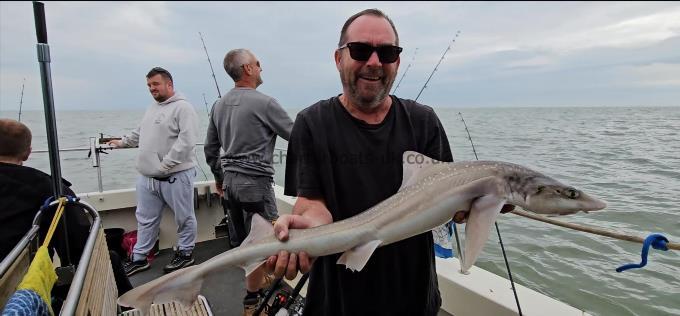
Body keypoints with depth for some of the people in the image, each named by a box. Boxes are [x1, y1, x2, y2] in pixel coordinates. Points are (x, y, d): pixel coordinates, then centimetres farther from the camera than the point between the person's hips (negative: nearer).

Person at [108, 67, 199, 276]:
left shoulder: (182, 107, -11)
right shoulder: (152, 108, 17)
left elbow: (187, 141, -22)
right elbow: (139, 134, 34)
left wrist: (166, 164, -22)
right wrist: (122, 142, 36)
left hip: (176, 176, -8)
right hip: (147, 178, 8)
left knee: (184, 218, 6)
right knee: (145, 219, 16)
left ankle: (185, 253, 23)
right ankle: (139, 258, 28)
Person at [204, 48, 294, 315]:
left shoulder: (219, 105, 9)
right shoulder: (264, 103, -14)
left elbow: (210, 148, 16)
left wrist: (219, 178, 28)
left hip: (230, 180, 8)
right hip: (255, 181, -8)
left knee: (241, 241, 17)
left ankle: (260, 282, 36)